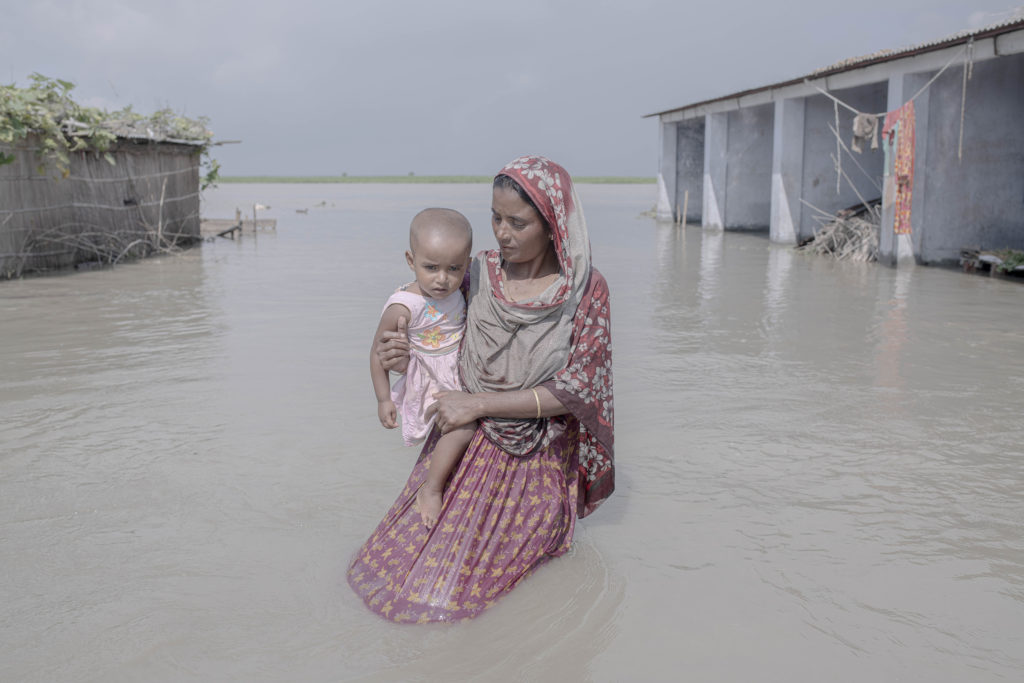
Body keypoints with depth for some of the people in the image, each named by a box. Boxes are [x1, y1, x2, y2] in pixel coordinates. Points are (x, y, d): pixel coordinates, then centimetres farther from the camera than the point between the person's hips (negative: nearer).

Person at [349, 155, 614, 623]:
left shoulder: (585, 291, -13)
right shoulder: (479, 274, -3)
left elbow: (574, 389, -16)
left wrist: (477, 403, -21)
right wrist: (405, 353, -12)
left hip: (536, 463, -4)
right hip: (463, 443, 4)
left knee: (451, 591, -7)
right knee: (394, 560, 0)